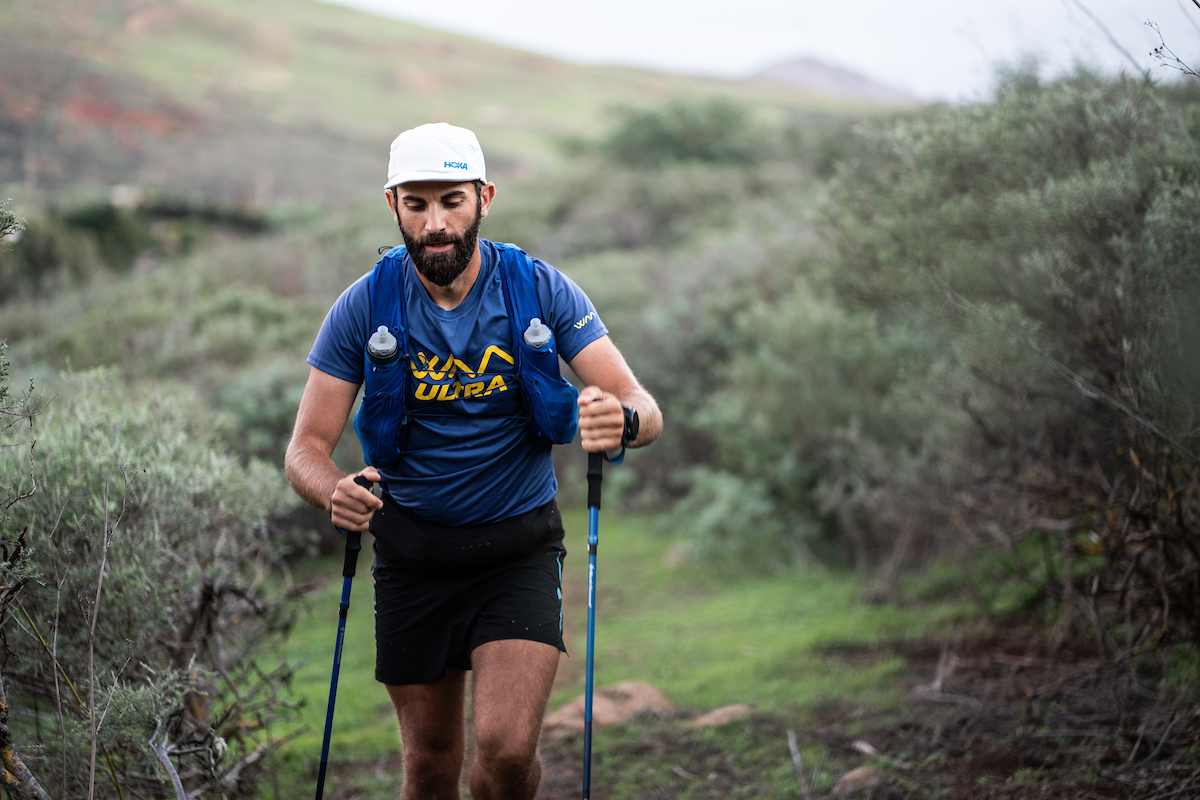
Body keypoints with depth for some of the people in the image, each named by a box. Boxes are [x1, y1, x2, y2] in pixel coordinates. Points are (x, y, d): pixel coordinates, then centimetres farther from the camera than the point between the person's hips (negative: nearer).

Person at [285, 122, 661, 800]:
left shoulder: (541, 289, -9)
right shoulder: (364, 307, -8)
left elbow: (645, 410, -12)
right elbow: (306, 449, -8)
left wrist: (622, 421, -37)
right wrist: (335, 492, -32)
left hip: (520, 547, -1)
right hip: (412, 556, 1)